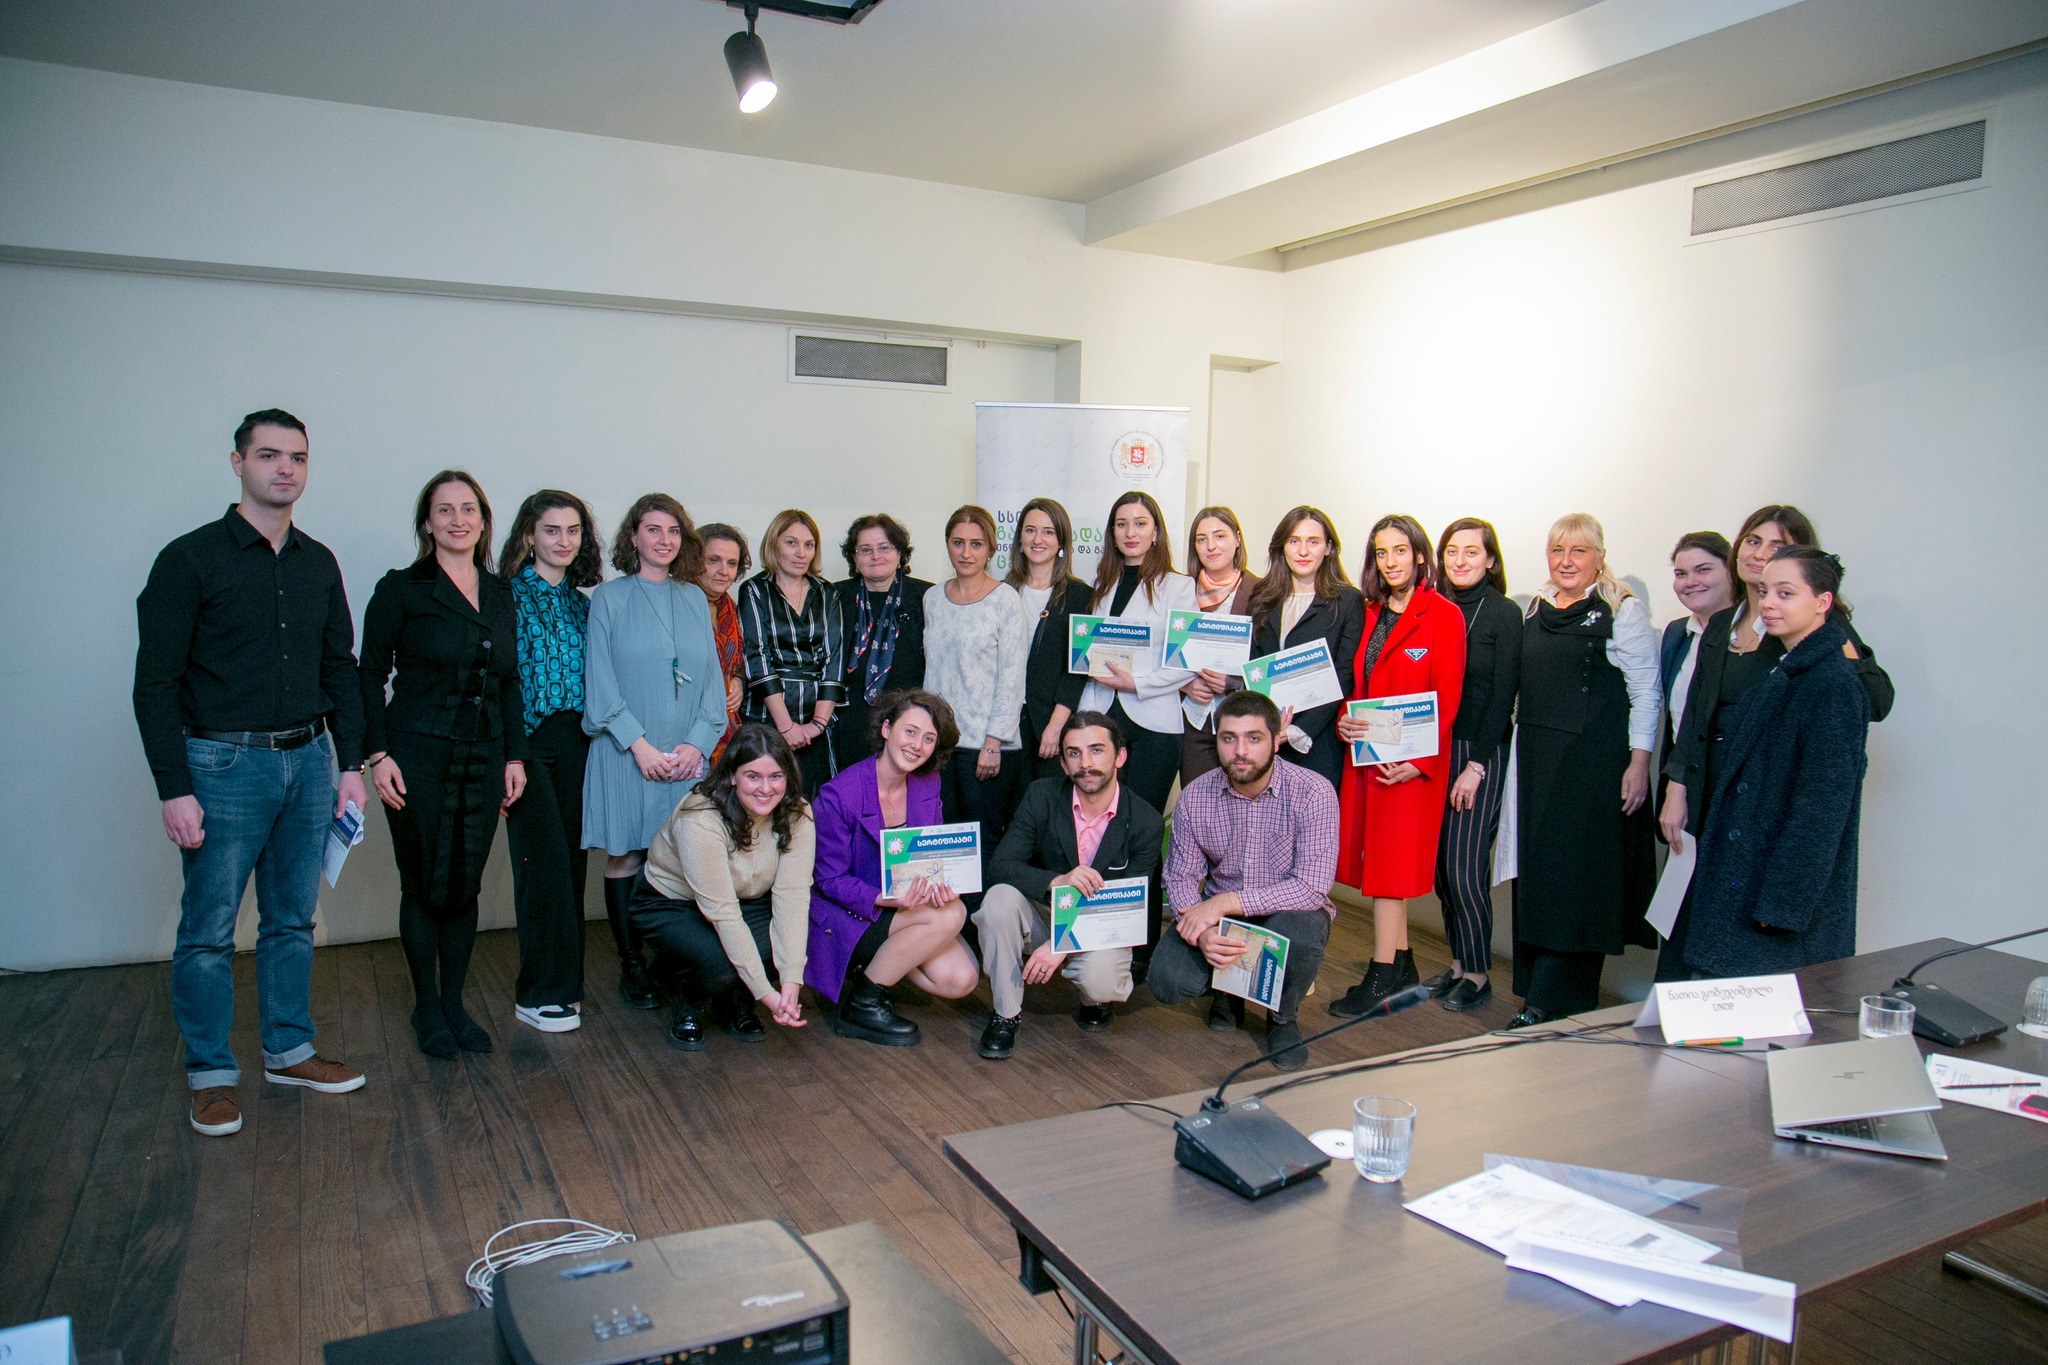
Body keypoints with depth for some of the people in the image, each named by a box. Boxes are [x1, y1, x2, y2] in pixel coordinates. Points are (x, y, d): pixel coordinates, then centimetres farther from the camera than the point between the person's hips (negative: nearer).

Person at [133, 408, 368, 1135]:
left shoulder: (319, 563, 9)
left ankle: (289, 1050, 27)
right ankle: (211, 1075, 17)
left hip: (308, 761, 5)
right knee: (209, 931, 3)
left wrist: (350, 762, 8)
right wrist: (174, 790, -13)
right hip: (224, 766, -5)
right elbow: (156, 683, -9)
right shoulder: (191, 558, -6)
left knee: (292, 919, 14)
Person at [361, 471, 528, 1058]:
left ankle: (454, 1003, 23)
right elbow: (370, 676, -3)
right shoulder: (401, 589, -3)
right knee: (424, 885, 4)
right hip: (418, 758, -4)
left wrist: (514, 755, 8)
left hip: (484, 760, 4)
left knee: (466, 885, 9)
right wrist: (378, 754, -11)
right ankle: (426, 1007, 20)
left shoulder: (500, 594, 11)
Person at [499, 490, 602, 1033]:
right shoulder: (507, 596, -3)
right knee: (544, 862, -7)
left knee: (572, 861, 7)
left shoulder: (583, 603, 15)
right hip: (527, 740, -5)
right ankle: (542, 993, 3)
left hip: (577, 743, 5)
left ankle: (562, 983, 18)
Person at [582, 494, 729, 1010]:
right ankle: (632, 966, 13)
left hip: (687, 753, 3)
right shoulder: (610, 597, 3)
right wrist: (639, 744, -12)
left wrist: (698, 741, -4)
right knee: (625, 857, 2)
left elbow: (712, 676, 10)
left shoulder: (695, 599, 12)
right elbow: (600, 681, -3)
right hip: (626, 751, -2)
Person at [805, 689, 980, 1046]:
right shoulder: (840, 794, -19)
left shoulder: (928, 785, -1)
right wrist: (887, 899, -31)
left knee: (961, 980, -14)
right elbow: (829, 879, -15)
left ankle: (877, 962, 10)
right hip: (846, 918, -6)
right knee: (951, 914, -26)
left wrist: (937, 882, -18)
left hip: (905, 906, 6)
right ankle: (862, 1003, -11)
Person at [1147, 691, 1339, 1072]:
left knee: (1299, 932, -37)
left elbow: (1312, 887, -25)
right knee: (1166, 981, -22)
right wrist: (1202, 933, -25)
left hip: (1286, 912, -2)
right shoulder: (1195, 798, -9)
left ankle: (1283, 1018, -1)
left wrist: (1226, 902, -30)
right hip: (1217, 914, 3)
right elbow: (1180, 879, -4)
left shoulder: (1313, 793, -19)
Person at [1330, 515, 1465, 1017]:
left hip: (1411, 762, -6)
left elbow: (1446, 698, -10)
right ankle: (1402, 964, 22)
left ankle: (1381, 977, 3)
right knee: (1378, 857, 9)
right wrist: (1342, 721, -6)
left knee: (1391, 859, -4)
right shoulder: (1370, 614, 12)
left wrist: (1419, 761, -17)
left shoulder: (1444, 616, -7)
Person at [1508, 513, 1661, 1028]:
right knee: (1537, 868, 8)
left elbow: (1645, 692, -8)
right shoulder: (1537, 610, 12)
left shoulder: (1622, 611, -6)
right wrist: (1520, 741, 13)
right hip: (1536, 759, 6)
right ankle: (1538, 983, 19)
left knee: (1577, 873, -2)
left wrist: (1638, 764, -14)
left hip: (1595, 762, -6)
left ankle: (1550, 1002, 2)